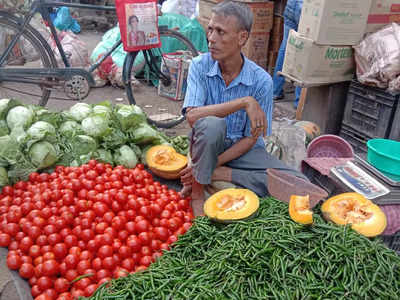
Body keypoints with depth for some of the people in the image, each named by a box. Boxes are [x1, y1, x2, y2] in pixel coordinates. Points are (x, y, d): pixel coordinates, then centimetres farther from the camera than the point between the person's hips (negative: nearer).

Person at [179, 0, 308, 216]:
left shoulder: (261, 81, -14)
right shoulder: (200, 66, -12)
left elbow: (251, 139, -11)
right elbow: (192, 116, -26)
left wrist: (213, 166, -22)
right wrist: (245, 102, -33)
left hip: (242, 149, 1)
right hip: (207, 145, -1)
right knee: (211, 124, -37)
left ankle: (219, 174, -15)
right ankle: (197, 192, -16)